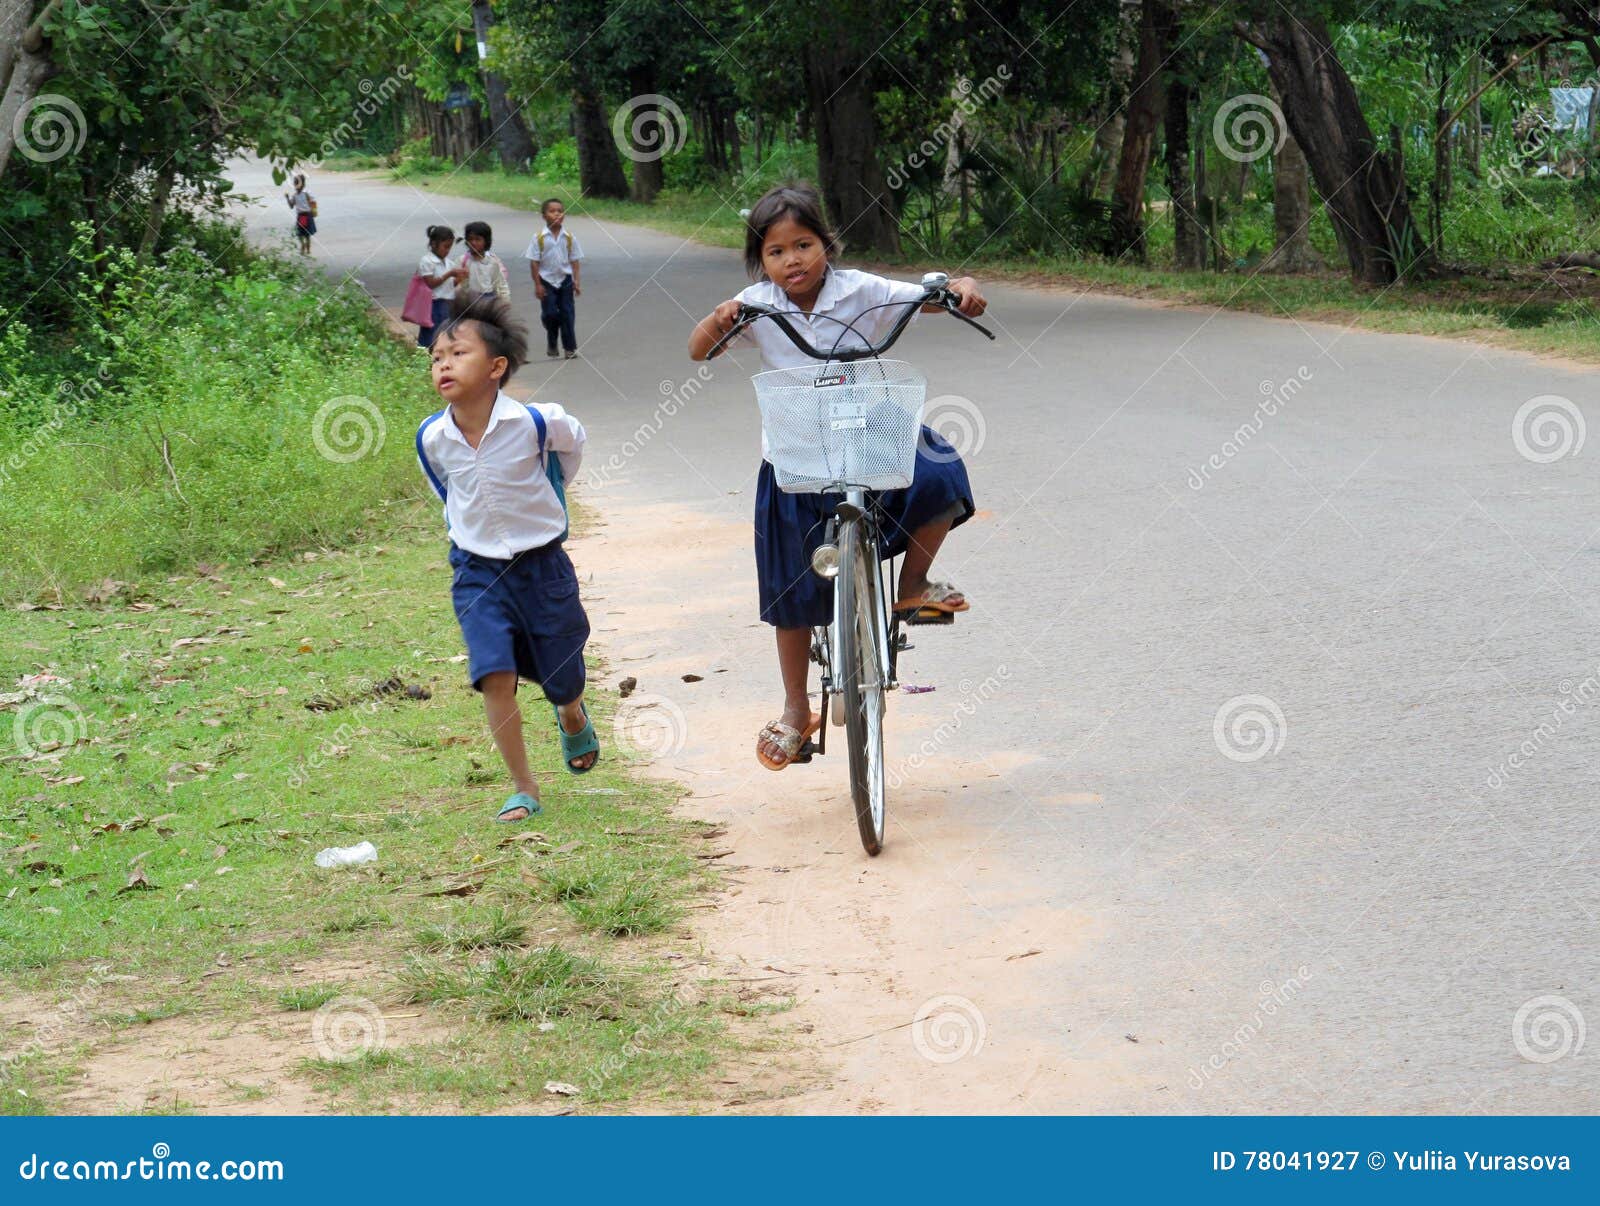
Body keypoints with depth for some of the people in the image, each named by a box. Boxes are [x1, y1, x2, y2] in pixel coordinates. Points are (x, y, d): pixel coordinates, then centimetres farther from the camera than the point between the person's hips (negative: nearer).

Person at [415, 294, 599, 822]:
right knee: (495, 676, -13)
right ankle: (523, 790, -1)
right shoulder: (432, 437, -12)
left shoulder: (534, 421, -21)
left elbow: (574, 440, 4)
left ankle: (572, 716, 51)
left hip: (541, 564, -1)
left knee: (562, 680, 13)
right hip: (477, 570, 1)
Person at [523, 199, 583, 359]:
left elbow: (574, 261, 3)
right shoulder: (539, 238, -7)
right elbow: (534, 262, -5)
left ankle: (570, 347, 4)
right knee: (549, 313, -2)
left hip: (565, 280, 1)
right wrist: (537, 284, -8)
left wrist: (577, 281, -3)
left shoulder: (569, 237, -1)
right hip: (547, 280, -1)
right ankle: (551, 344, 21)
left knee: (567, 313, 0)